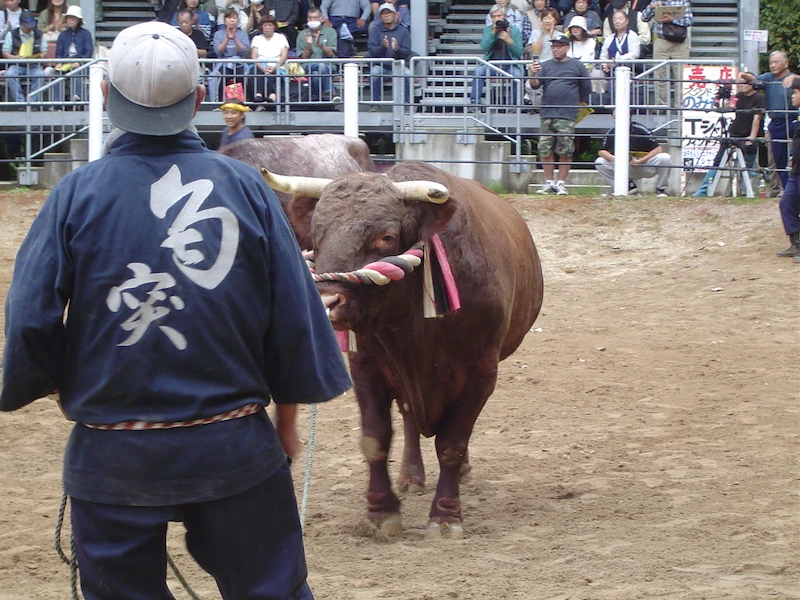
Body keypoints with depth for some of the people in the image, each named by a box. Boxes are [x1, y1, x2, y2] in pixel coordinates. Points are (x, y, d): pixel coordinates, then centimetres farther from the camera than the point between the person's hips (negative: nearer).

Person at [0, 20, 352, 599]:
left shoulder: (77, 194, -7)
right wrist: (287, 417, 13)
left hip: (111, 457, -1)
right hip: (234, 444, 1)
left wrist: (69, 387, 12)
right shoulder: (246, 187, -4)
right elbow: (295, 312, 0)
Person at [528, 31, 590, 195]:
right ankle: (550, 182, 8)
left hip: (567, 116, -3)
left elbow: (586, 88, 13)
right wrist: (533, 75, -18)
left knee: (565, 152, -5)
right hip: (547, 115, 3)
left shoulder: (577, 66, 8)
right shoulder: (545, 66, 14)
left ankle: (561, 183, 3)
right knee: (545, 150, 0)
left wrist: (578, 103, 14)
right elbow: (535, 85, 2)